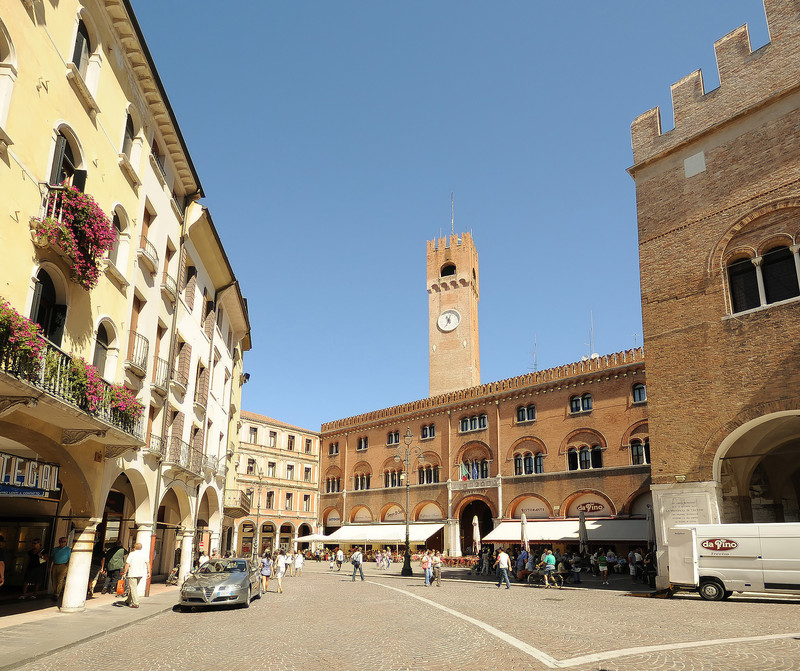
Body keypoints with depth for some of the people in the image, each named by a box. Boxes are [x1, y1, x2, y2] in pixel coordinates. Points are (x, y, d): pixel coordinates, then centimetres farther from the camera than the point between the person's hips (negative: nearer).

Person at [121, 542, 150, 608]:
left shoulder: (131, 554, -5)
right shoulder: (145, 554, 6)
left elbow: (127, 565, -9)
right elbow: (148, 563, 4)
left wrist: (124, 573, -4)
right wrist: (148, 572, 8)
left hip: (132, 574, -5)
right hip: (140, 574, 5)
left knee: (133, 588, -2)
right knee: (134, 587, 20)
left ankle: (136, 603, -7)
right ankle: (129, 601, 30)